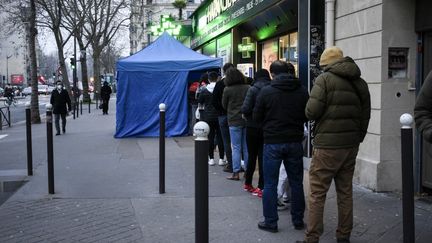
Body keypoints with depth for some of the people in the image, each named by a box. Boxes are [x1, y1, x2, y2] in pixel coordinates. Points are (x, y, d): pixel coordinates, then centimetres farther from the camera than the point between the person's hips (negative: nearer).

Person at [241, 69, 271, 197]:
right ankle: (261, 187, 5)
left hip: (253, 127, -2)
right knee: (263, 157, 7)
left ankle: (247, 183, 24)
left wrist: (247, 115, 3)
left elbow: (245, 109, -17)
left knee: (252, 156, 13)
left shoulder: (253, 89, -9)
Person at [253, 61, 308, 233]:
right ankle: (298, 220, 22)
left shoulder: (266, 92, -9)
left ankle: (270, 222, 11)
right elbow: (307, 115, 7)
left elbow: (257, 117, -3)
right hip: (295, 142, 3)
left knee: (270, 184, 6)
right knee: (296, 183, 14)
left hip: (273, 143, -3)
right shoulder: (302, 91, -1)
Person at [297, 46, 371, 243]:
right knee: (345, 192, 14)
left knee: (317, 193, 1)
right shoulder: (360, 83, 11)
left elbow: (311, 112, -17)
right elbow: (365, 116, 13)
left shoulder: (325, 79, -9)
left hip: (327, 145, -6)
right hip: (351, 145, 6)